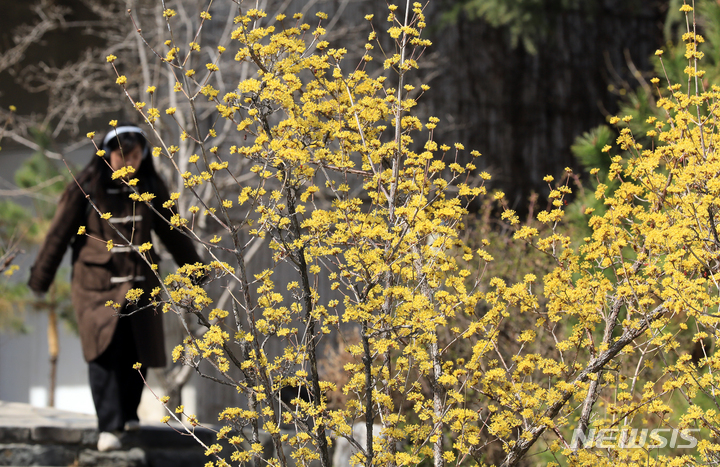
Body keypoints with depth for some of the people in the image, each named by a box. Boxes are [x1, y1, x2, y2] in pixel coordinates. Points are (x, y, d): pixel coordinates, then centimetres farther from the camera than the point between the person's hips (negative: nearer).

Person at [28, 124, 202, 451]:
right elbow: (58, 234, 0)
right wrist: (40, 280, 3)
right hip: (97, 280, -4)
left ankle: (128, 412, 29)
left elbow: (172, 232, 17)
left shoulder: (150, 188, 6)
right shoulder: (85, 187, -5)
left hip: (139, 281, 4)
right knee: (104, 349, -18)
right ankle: (108, 428, -20)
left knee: (138, 351, 4)